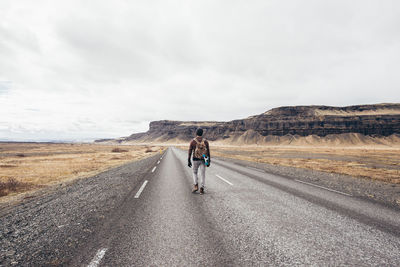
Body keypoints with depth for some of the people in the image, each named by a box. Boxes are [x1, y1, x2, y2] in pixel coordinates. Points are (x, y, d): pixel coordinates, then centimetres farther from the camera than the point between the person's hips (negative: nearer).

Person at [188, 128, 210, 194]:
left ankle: (195, 186, 7)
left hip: (195, 160, -1)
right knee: (203, 174, 6)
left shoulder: (193, 141, -5)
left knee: (195, 173, 20)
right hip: (203, 160, 1)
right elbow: (208, 152, 0)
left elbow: (190, 152, -5)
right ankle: (202, 189, 3)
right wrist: (209, 161, 5)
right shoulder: (206, 141, -1)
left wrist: (189, 161, 1)